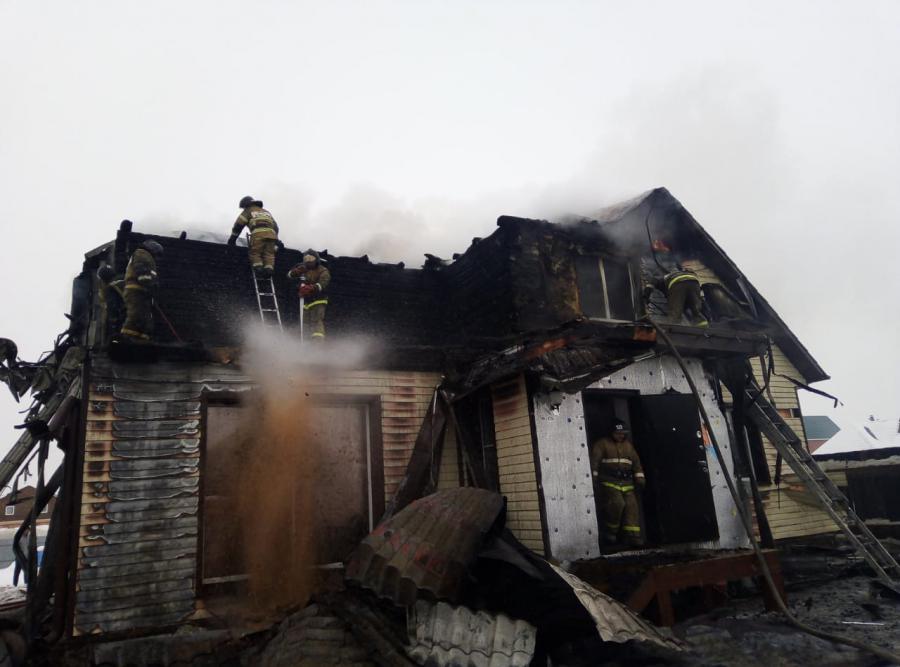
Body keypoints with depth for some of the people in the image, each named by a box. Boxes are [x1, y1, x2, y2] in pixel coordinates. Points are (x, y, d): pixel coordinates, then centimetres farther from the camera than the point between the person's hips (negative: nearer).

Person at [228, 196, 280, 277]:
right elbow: (275, 226, 32)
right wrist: (276, 240, 31)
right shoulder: (266, 212, 37)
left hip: (258, 234, -4)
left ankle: (258, 268, -20)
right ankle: (269, 268, -20)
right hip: (271, 234, 4)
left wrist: (232, 238, 17)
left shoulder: (248, 211, 22)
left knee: (255, 253, 2)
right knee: (269, 254, 3)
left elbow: (239, 224, 13)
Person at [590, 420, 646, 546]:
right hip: (609, 482, -5)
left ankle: (633, 535, -3)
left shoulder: (628, 445, 17)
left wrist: (640, 479, 6)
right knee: (617, 504, -18)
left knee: (631, 506, -5)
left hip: (627, 483, 5)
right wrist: (593, 479, -13)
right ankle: (610, 533, -1)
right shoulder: (602, 444, 1)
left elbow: (636, 462, 16)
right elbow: (594, 461, -6)